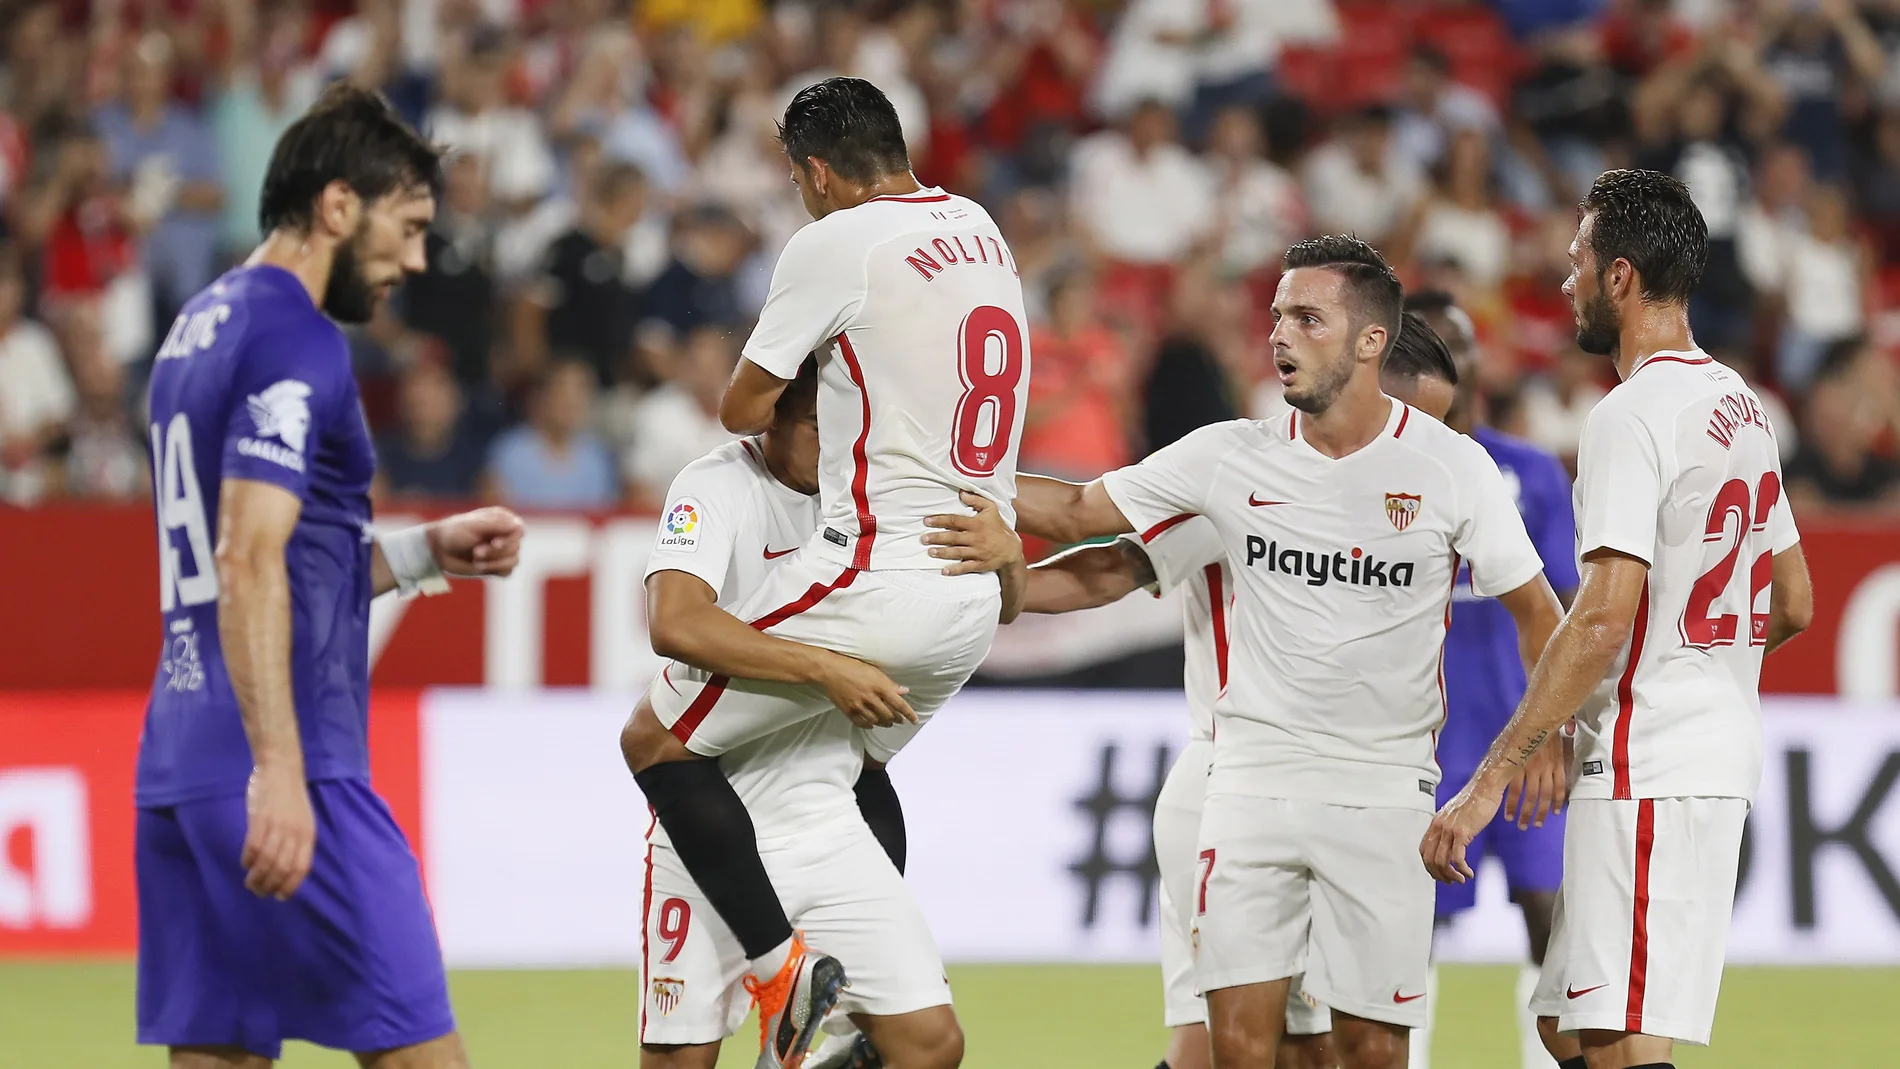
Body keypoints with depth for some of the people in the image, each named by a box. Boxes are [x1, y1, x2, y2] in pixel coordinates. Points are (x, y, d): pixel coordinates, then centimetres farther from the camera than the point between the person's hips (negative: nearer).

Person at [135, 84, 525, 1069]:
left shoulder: (198, 331, 19)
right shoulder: (295, 343, -10)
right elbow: (248, 563, -21)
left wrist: (422, 553, 22)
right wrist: (277, 772, -27)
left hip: (179, 767, 9)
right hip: (289, 771, -9)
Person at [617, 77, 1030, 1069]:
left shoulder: (835, 244, -10)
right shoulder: (978, 230, 13)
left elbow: (742, 408, -1)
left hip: (878, 571, -8)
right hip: (976, 596, 8)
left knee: (659, 739, 1)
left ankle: (782, 968, -8)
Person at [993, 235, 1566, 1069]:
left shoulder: (1450, 467, -3)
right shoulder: (1230, 457, 2)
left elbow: (1535, 609, 5)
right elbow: (1079, 513, 9)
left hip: (1383, 789, -1)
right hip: (1252, 774, 2)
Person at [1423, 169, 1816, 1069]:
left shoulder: (1633, 416, -14)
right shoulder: (1741, 406, 15)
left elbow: (1604, 616, -23)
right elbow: (1792, 606, 21)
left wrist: (1489, 781, -23)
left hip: (1647, 768, -10)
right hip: (1722, 753, 10)